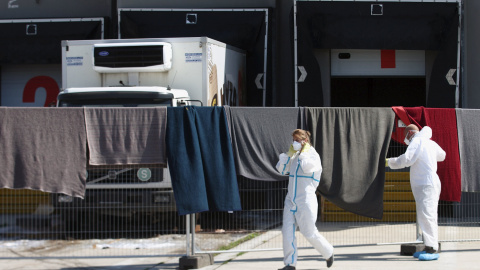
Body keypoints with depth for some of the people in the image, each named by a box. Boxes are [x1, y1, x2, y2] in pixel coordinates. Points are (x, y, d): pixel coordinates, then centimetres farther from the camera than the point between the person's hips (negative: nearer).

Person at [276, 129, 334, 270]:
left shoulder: (313, 155, -7)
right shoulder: (295, 156, 13)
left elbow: (307, 167, -26)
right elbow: (281, 169, 13)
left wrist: (304, 152, -12)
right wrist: (289, 153, 6)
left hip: (306, 201, -6)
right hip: (291, 200, 6)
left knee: (309, 233, 0)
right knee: (287, 231, -5)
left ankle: (329, 252, 25)